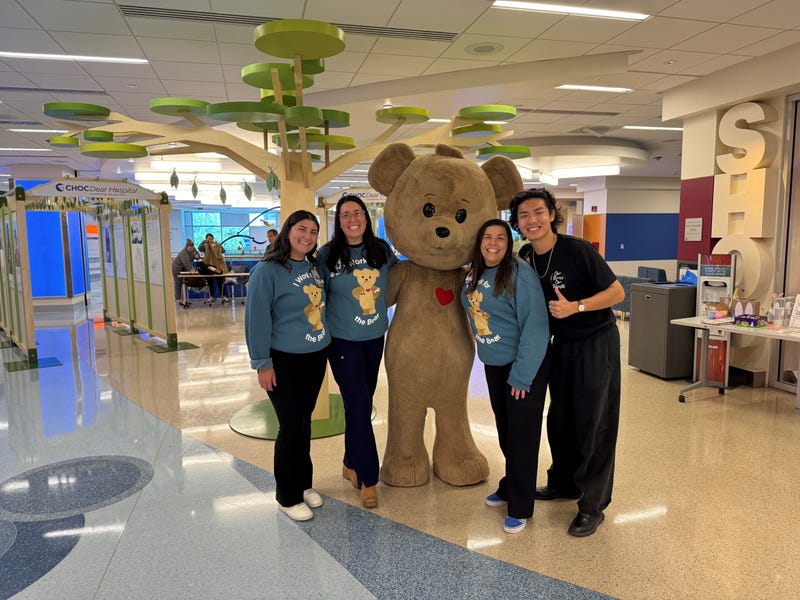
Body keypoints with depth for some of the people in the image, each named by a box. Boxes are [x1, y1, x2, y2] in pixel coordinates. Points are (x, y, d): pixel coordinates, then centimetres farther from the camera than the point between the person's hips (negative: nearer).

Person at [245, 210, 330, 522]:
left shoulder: (315, 267, 6)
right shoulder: (267, 271, -14)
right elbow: (256, 319, -14)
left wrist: (326, 347, 13)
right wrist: (263, 363, -14)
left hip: (316, 358, 6)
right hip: (284, 362, -6)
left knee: (304, 423, 16)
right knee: (291, 427, 1)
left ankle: (303, 483, 33)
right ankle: (288, 496, 19)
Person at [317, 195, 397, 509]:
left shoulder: (382, 250, 1)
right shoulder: (328, 254, -7)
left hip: (375, 338, 4)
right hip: (344, 340, -4)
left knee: (363, 404, 14)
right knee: (358, 406, -4)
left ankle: (351, 464, 33)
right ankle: (368, 479, 9)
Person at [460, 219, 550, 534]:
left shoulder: (519, 274, -20)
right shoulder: (474, 274, 2)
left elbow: (535, 327, -22)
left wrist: (522, 376, -22)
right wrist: (487, 354, 10)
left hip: (523, 365, -7)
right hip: (493, 364, 7)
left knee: (522, 436, 2)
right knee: (504, 431, 19)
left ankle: (520, 508, 16)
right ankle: (509, 488, 38)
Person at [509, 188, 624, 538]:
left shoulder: (577, 250, -20)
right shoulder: (525, 257, -2)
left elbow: (617, 292, -17)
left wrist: (575, 306, -30)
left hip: (596, 342, -6)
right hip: (562, 344, 6)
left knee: (593, 422, -1)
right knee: (560, 418, 16)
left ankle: (592, 506, 12)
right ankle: (564, 482, 36)